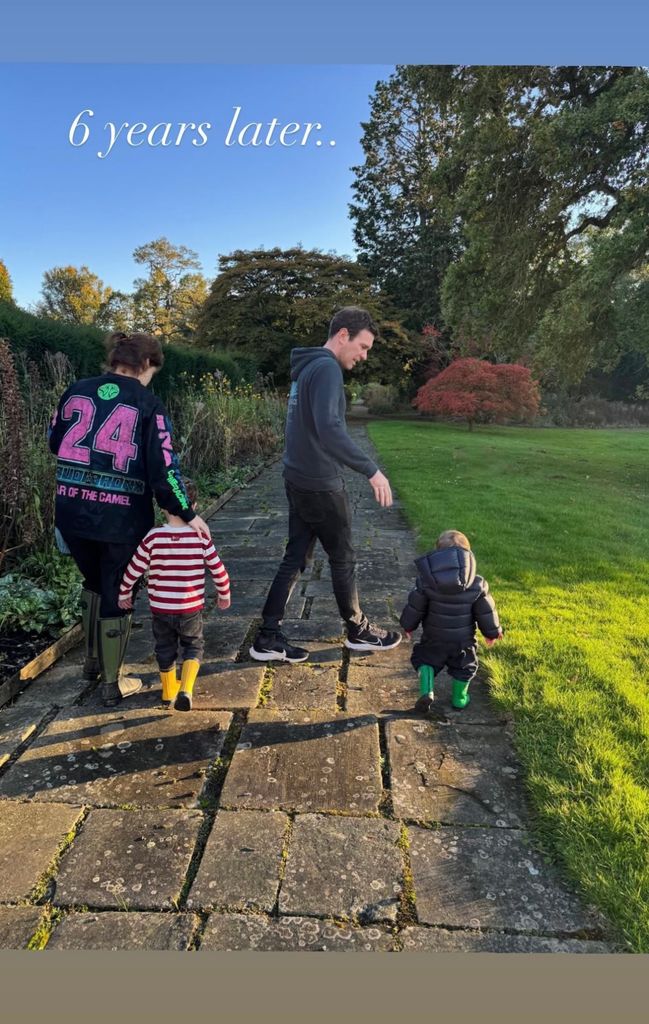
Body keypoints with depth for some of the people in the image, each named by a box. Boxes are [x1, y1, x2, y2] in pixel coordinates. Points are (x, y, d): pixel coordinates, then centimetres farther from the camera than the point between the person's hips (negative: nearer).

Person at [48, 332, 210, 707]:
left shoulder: (76, 390, 3)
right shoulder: (148, 404, -9)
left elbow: (55, 442, 16)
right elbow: (163, 467, -14)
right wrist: (187, 514, -6)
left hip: (72, 512, 5)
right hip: (121, 518, -4)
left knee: (94, 583, 27)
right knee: (116, 595, 12)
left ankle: (94, 660, 42)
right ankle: (112, 684, 25)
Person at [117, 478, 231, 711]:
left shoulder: (153, 537, -13)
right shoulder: (200, 537, -12)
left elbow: (133, 570, -6)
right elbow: (218, 570, -6)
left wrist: (124, 594, 11)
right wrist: (224, 594, 11)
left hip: (160, 608, 1)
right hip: (191, 608, -1)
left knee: (165, 648, 22)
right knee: (193, 646, 18)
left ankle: (168, 692, 36)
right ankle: (186, 690, 0)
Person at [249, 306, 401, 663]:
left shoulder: (306, 367, 13)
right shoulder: (327, 368, -17)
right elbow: (329, 429, -31)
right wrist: (371, 469, -31)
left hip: (298, 480, 9)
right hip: (320, 485, -9)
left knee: (296, 558, 11)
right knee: (343, 559, 8)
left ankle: (268, 638, 14)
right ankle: (358, 631, 26)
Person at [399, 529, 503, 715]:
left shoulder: (426, 581, -16)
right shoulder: (476, 584, -13)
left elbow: (415, 607, -8)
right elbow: (486, 611, -5)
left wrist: (408, 625, 10)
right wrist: (492, 632, 13)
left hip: (434, 638, -1)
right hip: (463, 639, 1)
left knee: (424, 659, 19)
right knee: (464, 666, 25)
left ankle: (427, 692, -1)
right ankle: (459, 698, 33)